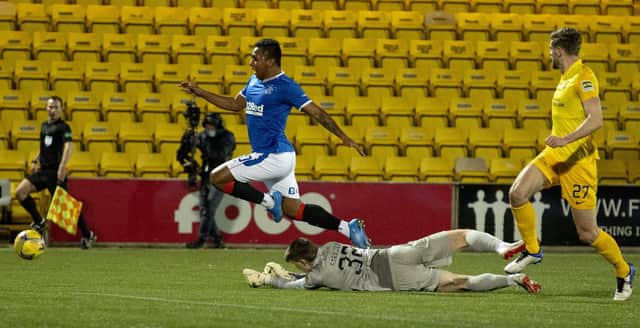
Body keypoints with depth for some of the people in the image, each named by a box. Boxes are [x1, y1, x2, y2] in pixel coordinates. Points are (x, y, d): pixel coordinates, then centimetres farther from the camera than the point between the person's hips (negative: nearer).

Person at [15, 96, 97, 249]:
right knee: (20, 192, -7)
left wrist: (62, 166, -36)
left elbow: (69, 146, -24)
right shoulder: (44, 126, 15)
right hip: (42, 170, 7)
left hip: (55, 172, -7)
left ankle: (88, 235, 11)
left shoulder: (63, 127, -9)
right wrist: (35, 160, 21)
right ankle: (39, 222, 6)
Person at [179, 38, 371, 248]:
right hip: (274, 158, 9)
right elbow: (235, 104, 27)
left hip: (275, 157, -9)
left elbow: (317, 113, -12)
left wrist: (344, 138, -15)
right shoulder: (254, 81, 14)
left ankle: (269, 201, -4)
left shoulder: (285, 86, -12)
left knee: (218, 177, -8)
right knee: (293, 210, 9)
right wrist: (200, 93, 22)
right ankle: (347, 227, 7)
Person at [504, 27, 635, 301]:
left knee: (587, 232, -3)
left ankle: (623, 271, 20)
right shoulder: (566, 78, 14)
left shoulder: (584, 77, -15)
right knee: (517, 193, -17)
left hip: (578, 160, -8)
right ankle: (531, 250, 1)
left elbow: (595, 120, -26)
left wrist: (566, 139, -36)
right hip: (554, 155, 8)